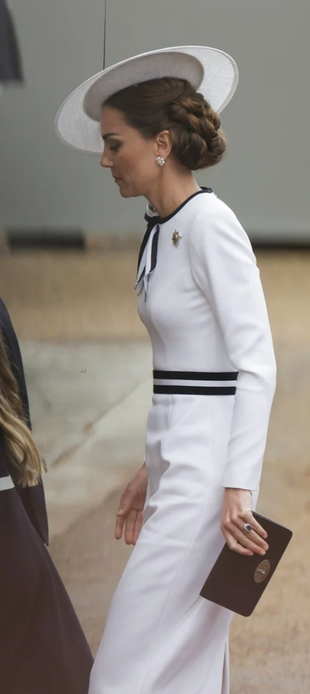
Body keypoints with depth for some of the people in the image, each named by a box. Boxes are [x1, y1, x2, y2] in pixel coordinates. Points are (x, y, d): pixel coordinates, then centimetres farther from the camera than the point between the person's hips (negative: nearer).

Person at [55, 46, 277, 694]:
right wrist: (151, 470, 22)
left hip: (208, 460, -10)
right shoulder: (163, 230, 13)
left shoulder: (209, 224, -15)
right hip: (178, 456, 10)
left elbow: (256, 364, -19)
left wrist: (239, 487, -24)